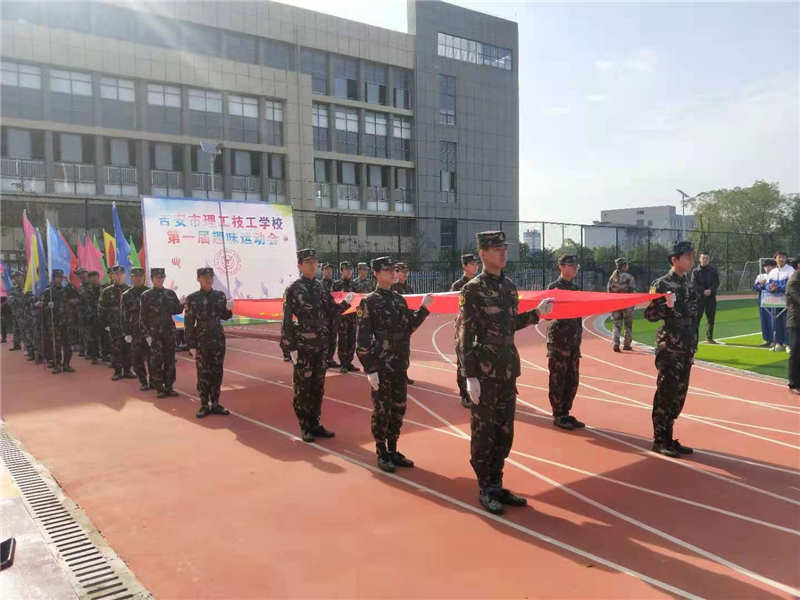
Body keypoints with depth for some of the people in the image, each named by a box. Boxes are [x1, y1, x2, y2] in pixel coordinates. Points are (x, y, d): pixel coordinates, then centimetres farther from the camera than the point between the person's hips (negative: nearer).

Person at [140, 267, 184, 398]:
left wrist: (182, 304, -12)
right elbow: (143, 317, -1)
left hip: (169, 331, 3)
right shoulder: (146, 296, -1)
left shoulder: (170, 293, 8)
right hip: (154, 333, -3)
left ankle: (169, 387, 14)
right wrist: (147, 335, -7)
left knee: (170, 360, 6)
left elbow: (177, 310, 10)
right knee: (156, 361, -1)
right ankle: (159, 389, 7)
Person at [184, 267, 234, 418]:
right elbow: (188, 323, -4)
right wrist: (191, 346, -8)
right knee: (203, 374, 2)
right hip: (201, 342, -3)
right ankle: (204, 405, 12)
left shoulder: (220, 295, 4)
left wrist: (228, 309, -7)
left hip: (218, 340, 3)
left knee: (217, 373, 8)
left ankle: (215, 404, 18)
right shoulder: (192, 298, -4)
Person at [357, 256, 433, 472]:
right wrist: (370, 369, -16)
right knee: (381, 410, 3)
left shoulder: (399, 299, 11)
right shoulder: (369, 302, -9)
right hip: (381, 367, -6)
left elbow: (409, 327, 14)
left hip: (400, 366, 7)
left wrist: (423, 309, 5)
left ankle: (393, 451, 27)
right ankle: (382, 455, 16)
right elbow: (363, 339, -13)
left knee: (398, 409, 13)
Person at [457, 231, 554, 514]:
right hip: (485, 372, -7)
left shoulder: (509, 286, 10)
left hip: (509, 370, 7)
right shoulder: (472, 289, -11)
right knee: (484, 433, 4)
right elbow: (465, 335, -14)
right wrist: (470, 377, -18)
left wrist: (537, 312, 8)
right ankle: (485, 490, 17)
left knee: (505, 432, 14)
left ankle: (496, 485, 28)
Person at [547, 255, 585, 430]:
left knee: (572, 380, 9)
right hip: (558, 341, -7)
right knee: (558, 380, -1)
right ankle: (558, 416, 7)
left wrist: (579, 335, 15)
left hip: (574, 341, 7)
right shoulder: (553, 287, -6)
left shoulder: (576, 289, 15)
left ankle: (565, 413, 19)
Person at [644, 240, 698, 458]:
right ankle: (659, 441, 6)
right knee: (665, 393, -3)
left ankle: (668, 438, 21)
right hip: (669, 348, -8)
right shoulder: (662, 284, -10)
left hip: (687, 349, 8)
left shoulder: (688, 284, 13)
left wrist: (693, 344, 19)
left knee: (678, 394, 11)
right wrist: (666, 306, -30)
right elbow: (649, 314, -12)